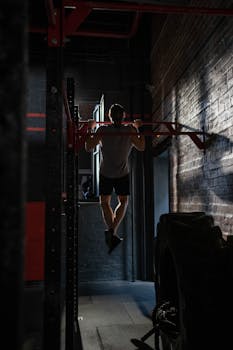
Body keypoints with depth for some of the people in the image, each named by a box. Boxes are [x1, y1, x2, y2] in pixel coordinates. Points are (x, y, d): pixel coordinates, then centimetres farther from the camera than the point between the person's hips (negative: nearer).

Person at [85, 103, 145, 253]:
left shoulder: (102, 130, -12)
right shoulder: (130, 130, -9)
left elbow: (89, 147, -3)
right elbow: (141, 147, 4)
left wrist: (90, 129, 7)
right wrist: (138, 129, 13)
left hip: (105, 173, 0)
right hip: (123, 173, 1)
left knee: (105, 203, 15)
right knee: (123, 202, 16)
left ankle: (111, 230, -5)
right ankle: (113, 230, -5)